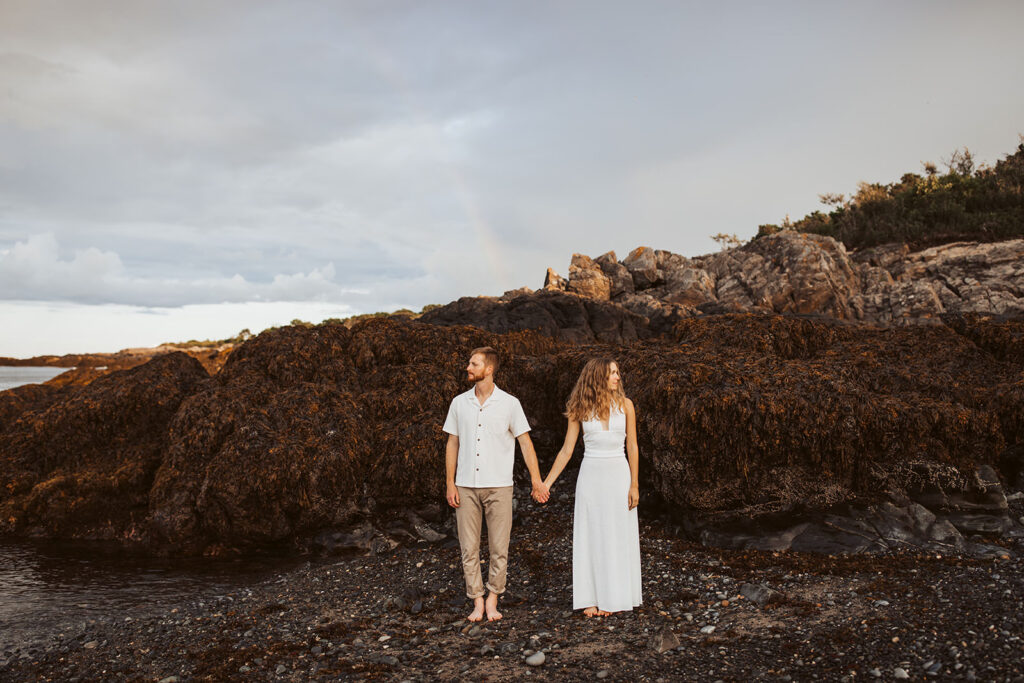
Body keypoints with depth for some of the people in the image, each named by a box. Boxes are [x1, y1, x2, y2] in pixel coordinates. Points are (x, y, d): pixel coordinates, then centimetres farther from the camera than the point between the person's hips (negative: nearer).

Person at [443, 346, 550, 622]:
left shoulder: (509, 403, -2)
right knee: (469, 548, 4)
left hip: (498, 486, -2)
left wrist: (537, 481, -7)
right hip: (466, 487, 2)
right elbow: (452, 444, 10)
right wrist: (450, 483, 4)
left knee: (498, 548, 3)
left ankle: (492, 600, 19)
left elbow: (525, 442, -1)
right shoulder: (459, 403, 6)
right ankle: (477, 602, 16)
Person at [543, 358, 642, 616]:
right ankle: (592, 599, 13)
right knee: (589, 537, 3)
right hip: (590, 475, 0)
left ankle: (614, 597, 15)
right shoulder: (580, 410, 0)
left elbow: (632, 447, 1)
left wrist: (634, 484, -5)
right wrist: (546, 483, -2)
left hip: (618, 474, 0)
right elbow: (566, 450, 2)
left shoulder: (625, 404, 1)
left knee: (618, 537, 4)